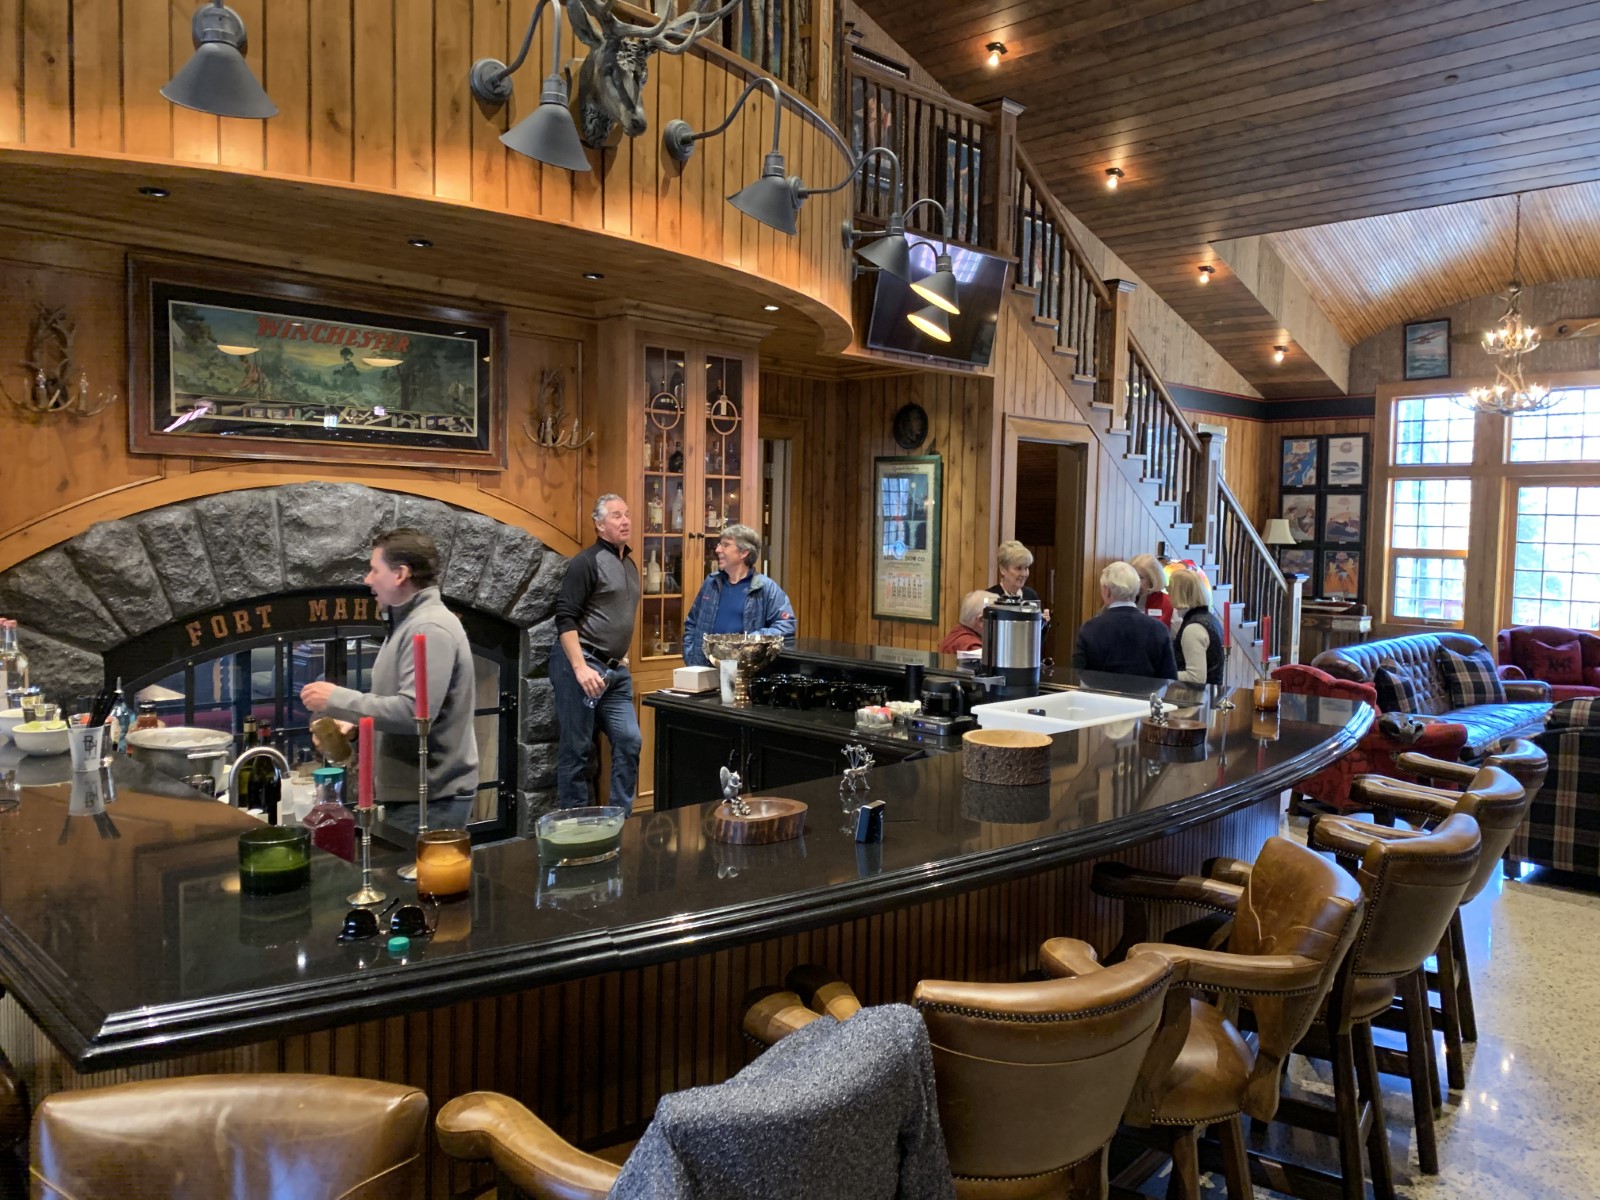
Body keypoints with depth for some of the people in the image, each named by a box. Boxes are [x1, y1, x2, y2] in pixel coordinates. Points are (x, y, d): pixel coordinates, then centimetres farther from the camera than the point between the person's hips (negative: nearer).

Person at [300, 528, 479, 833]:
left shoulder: (430, 628, -18)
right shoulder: (408, 622, 15)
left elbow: (413, 712, -28)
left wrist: (337, 699, -18)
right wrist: (352, 727, 7)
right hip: (412, 794, 10)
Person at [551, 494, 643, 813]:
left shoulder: (630, 564, 15)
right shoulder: (587, 562, -10)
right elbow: (565, 618, -16)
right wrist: (581, 668, -22)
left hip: (616, 670, 8)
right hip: (580, 665, -8)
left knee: (630, 741, 4)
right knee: (577, 749, 0)